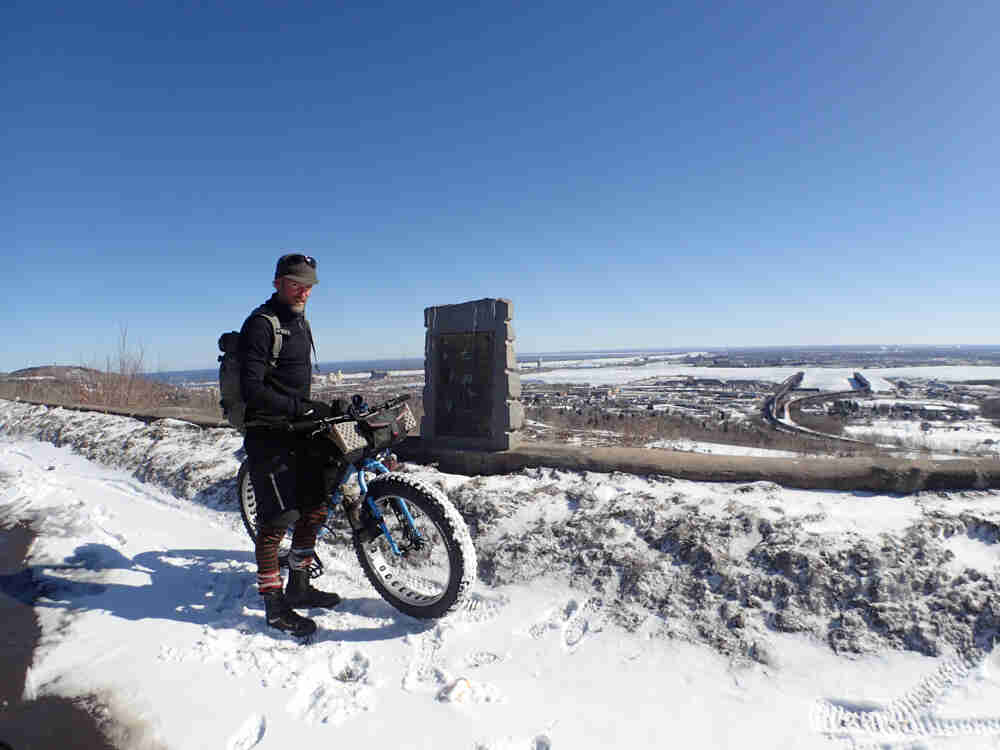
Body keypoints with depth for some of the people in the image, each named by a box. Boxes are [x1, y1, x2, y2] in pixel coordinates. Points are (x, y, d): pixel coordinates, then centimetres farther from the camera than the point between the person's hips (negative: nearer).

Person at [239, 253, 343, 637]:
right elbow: (252, 390, -22)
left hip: (298, 431, 9)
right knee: (277, 518, -5)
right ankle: (274, 604, 12)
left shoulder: (301, 323, 16)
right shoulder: (261, 323, -13)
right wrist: (302, 408, -26)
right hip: (268, 435, -9)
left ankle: (299, 587, 28)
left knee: (315, 508, 11)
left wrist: (324, 408, 19)